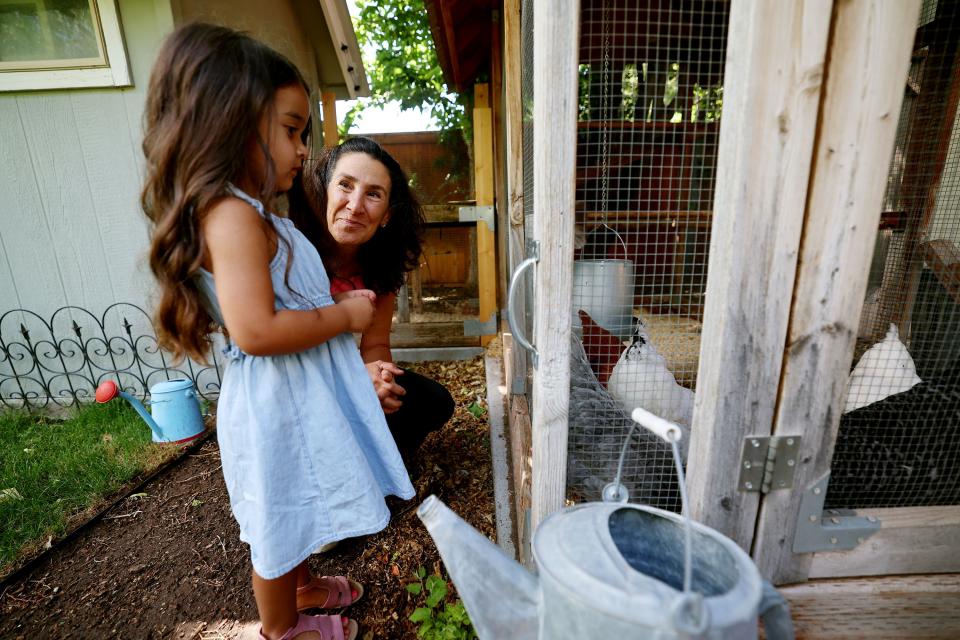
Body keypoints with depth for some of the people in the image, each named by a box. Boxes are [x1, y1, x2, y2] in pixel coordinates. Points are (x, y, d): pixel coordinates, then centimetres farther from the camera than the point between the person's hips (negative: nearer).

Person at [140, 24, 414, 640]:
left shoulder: (251, 213, 9)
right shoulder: (233, 217, -24)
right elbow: (256, 330, -32)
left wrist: (339, 305, 1)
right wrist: (345, 316, -21)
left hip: (296, 396, 10)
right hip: (276, 401, -10)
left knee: (296, 510, 28)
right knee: (280, 520, 15)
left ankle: (301, 585, 54)